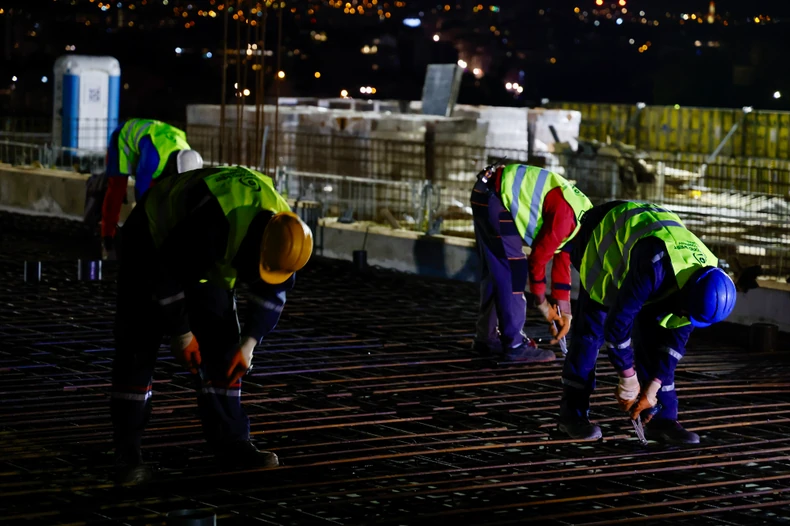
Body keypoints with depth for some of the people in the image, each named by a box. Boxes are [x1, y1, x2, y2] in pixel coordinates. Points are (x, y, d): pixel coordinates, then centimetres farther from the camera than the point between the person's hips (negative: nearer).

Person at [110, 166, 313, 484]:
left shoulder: (282, 230, -21)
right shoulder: (210, 224, -44)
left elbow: (273, 291, -5)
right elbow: (166, 274, -32)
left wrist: (249, 342, -14)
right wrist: (181, 333, -21)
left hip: (205, 257, 6)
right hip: (153, 243, -6)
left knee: (222, 345, -2)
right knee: (137, 348, -10)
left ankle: (231, 445, 2)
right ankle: (127, 453, -4)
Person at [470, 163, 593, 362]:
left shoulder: (582, 213, 9)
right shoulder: (565, 216, -20)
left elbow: (562, 262, 16)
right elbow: (539, 257, -13)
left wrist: (564, 311, 16)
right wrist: (542, 302, 1)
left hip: (487, 194, 10)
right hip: (493, 197, -10)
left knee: (495, 270, 17)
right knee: (513, 269, -9)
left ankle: (486, 338, 28)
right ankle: (515, 345, -6)